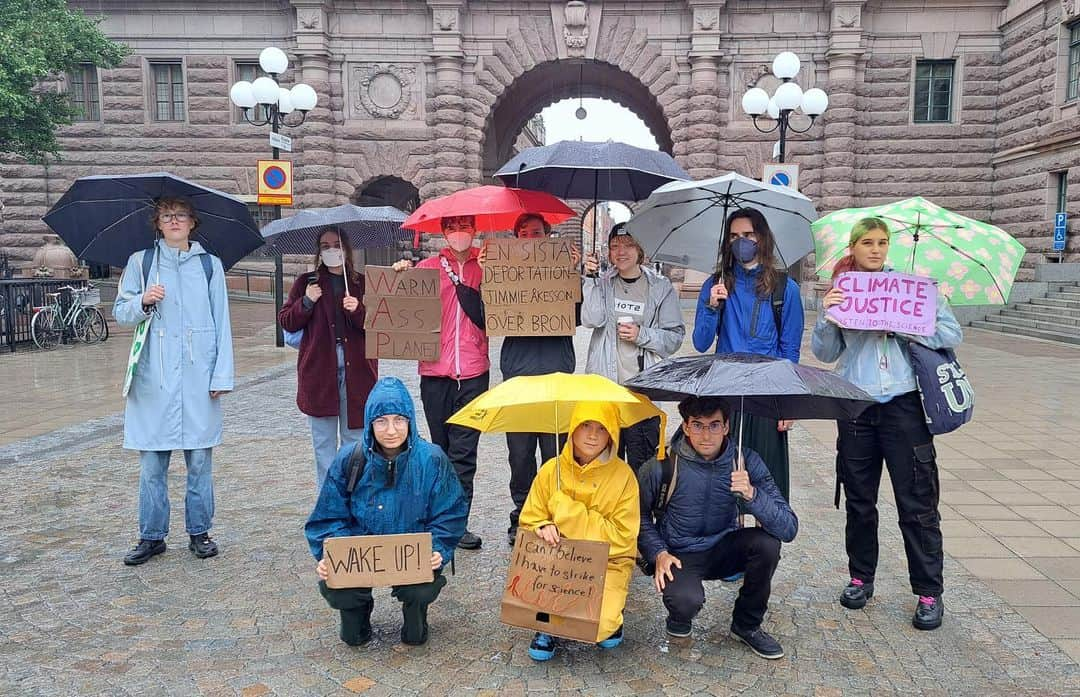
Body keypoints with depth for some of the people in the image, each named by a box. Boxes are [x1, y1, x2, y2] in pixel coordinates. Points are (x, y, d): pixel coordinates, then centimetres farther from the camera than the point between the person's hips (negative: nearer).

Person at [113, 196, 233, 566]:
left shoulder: (210, 264, 7)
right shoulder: (140, 262, 7)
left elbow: (221, 323, 5)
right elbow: (120, 311, 9)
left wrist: (222, 375, -1)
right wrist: (143, 302, -13)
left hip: (199, 375, 0)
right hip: (154, 376, 0)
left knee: (200, 459, 5)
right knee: (152, 462, 4)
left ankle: (199, 532, 18)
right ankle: (152, 536, 18)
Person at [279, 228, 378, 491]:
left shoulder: (363, 283, 8)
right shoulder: (307, 282, 9)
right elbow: (285, 322, 8)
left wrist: (358, 310, -16)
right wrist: (306, 302, -8)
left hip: (356, 369, 0)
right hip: (319, 370, 0)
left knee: (354, 439, 5)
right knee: (323, 442, 6)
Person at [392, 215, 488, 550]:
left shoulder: (485, 266, 5)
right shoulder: (428, 266, 7)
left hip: (473, 371, -1)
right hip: (436, 371, 1)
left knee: (464, 451, 0)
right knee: (441, 447, 11)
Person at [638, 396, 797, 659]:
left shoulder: (746, 461, -13)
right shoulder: (662, 465, -18)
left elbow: (789, 529, -19)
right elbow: (640, 516, -1)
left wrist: (752, 494, -35)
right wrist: (659, 553, -16)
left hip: (723, 551, 3)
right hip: (678, 556, -3)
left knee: (767, 541, -26)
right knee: (687, 601, -34)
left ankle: (747, 625, 0)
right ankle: (679, 618, 8)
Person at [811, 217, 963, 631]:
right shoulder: (840, 293, 9)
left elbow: (952, 333, -1)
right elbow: (824, 354, 4)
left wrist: (903, 328, -14)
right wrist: (826, 315, -11)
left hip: (903, 404, -2)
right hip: (856, 406, 2)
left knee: (917, 503, 0)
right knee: (859, 500, 11)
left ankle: (929, 593, 12)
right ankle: (861, 577, 26)